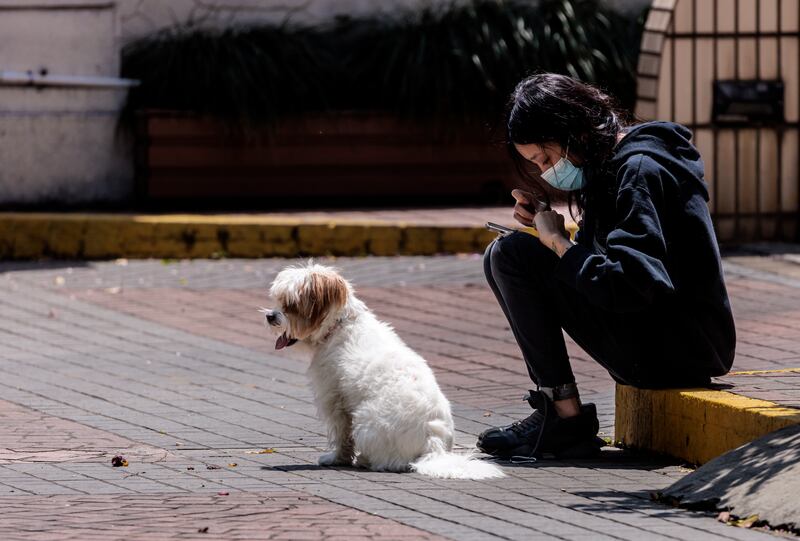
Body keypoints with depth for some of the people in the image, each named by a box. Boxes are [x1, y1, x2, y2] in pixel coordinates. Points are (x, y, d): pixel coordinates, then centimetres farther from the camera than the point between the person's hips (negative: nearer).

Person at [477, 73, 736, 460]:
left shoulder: (639, 172, -16)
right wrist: (544, 223, 3)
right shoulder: (614, 164, 14)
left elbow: (635, 287, -28)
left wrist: (560, 243, -16)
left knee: (511, 255, -15)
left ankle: (566, 418, -13)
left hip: (676, 352, -11)